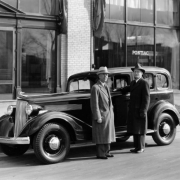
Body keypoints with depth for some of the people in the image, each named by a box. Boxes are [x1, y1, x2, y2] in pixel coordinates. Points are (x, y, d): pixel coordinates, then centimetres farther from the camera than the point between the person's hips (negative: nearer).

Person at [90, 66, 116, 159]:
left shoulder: (106, 86, 14)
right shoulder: (95, 87, -13)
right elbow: (94, 104, -17)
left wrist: (111, 112, 14)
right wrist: (98, 117, -19)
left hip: (109, 115, 8)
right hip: (101, 115, -8)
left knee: (108, 133, 12)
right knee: (100, 135, -2)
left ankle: (106, 152, 21)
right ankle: (100, 153, 5)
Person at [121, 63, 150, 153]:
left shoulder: (144, 83, -11)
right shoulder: (133, 82, 13)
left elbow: (146, 98, -16)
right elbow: (128, 88, 37)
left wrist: (143, 111, -20)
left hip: (140, 110, -7)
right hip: (132, 110, 8)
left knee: (139, 129, -1)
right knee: (134, 129, 10)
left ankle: (141, 147, 8)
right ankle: (137, 147, 19)